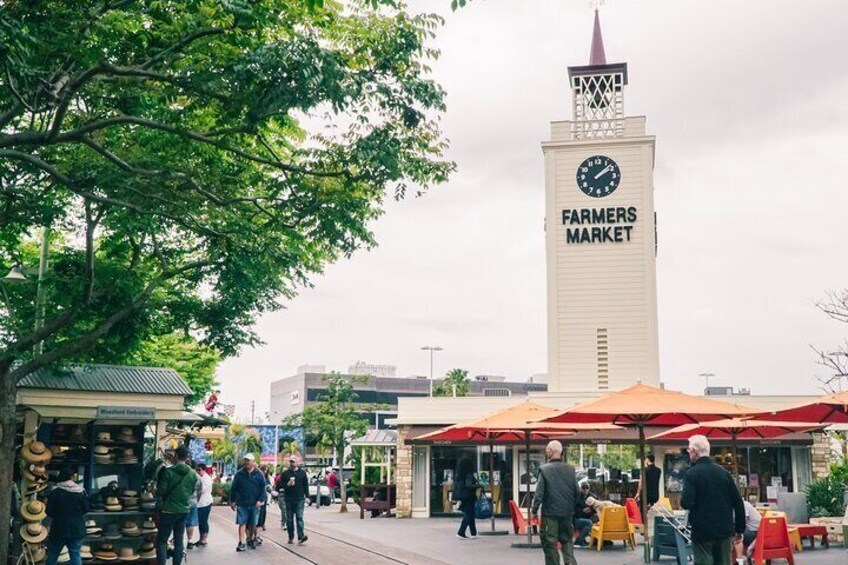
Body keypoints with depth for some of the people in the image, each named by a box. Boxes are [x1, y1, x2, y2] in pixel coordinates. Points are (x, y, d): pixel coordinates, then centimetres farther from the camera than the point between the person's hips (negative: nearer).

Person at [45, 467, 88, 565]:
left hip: (59, 528, -1)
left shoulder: (55, 492, -9)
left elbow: (49, 511, -7)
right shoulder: (81, 492, -5)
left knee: (53, 554, 12)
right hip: (76, 529, 1)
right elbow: (86, 509, 1)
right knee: (75, 554, 6)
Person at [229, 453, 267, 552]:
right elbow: (234, 489, 5)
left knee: (252, 524, 11)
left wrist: (260, 500, -10)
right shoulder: (239, 474, 1)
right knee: (242, 523, -5)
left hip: (254, 504, 1)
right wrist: (232, 501, 2)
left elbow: (263, 488, 0)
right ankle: (241, 543, -6)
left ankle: (250, 540, 29)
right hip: (242, 504, -1)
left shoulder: (258, 474, 1)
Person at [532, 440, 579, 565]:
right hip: (567, 513, 4)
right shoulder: (570, 469, -1)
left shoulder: (544, 469, -11)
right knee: (567, 541, 16)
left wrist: (534, 510, -2)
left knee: (550, 543, 6)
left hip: (550, 513, -4)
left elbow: (539, 493, -12)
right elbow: (577, 491, 3)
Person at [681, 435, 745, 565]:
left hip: (702, 531, -5)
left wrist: (684, 501, 3)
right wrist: (740, 529, 11)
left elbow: (686, 503, -20)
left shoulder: (692, 473, -11)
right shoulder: (723, 472, 5)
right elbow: (738, 503, 5)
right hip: (724, 530, 5)